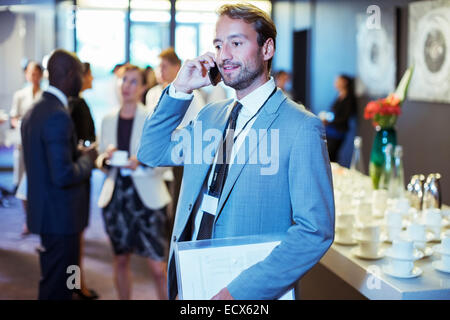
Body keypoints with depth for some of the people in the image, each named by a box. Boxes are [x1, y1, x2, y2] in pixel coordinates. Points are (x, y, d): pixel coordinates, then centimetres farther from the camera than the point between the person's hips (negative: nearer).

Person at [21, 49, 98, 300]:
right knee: (58, 290, 1)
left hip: (43, 212, 10)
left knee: (51, 282, 22)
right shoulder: (59, 116, -22)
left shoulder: (33, 112, 9)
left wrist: (77, 154, 10)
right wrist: (87, 159, -9)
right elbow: (63, 175, -26)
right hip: (61, 217, -10)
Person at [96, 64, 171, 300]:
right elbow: (100, 161, 15)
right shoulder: (108, 120, 10)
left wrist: (141, 163, -22)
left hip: (147, 198, -4)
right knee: (120, 260, 13)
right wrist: (105, 159, -7)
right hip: (115, 197, 4)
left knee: (158, 267, -6)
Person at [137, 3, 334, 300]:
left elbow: (316, 231, -20)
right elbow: (152, 153, 13)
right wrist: (180, 90, 0)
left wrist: (239, 291, -25)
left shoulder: (301, 128, -16)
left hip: (246, 290, -6)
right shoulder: (210, 115, 7)